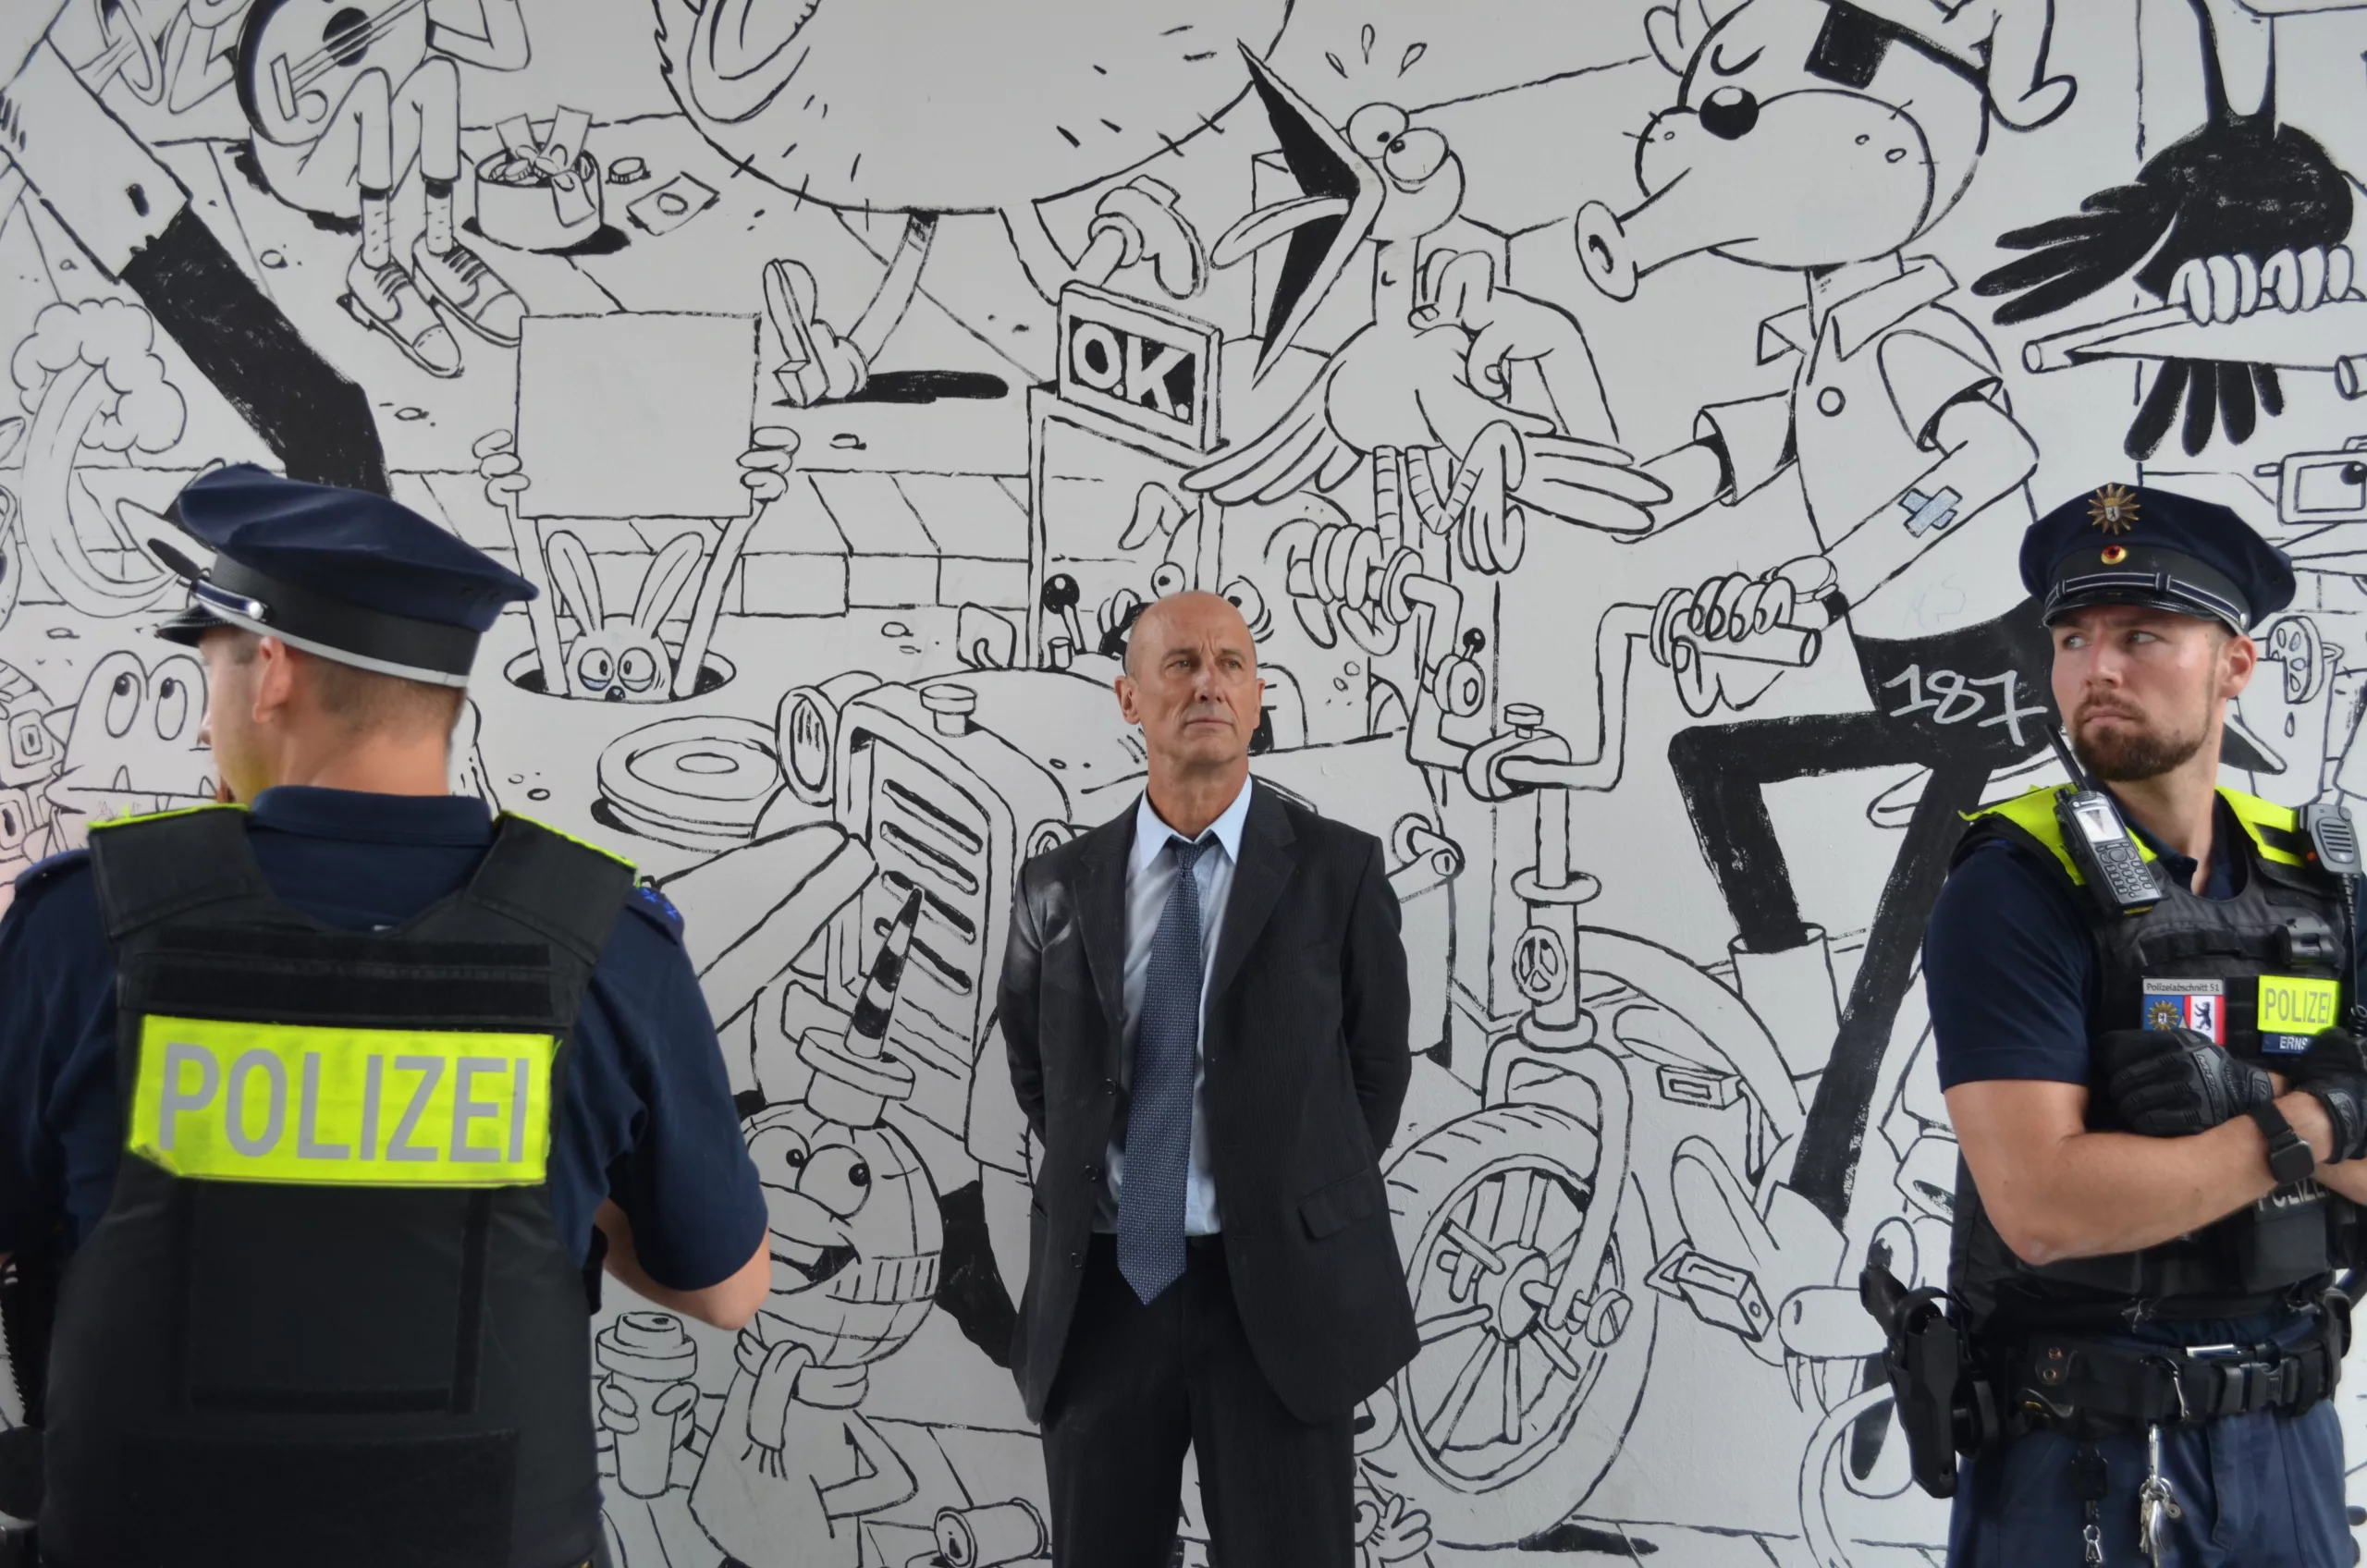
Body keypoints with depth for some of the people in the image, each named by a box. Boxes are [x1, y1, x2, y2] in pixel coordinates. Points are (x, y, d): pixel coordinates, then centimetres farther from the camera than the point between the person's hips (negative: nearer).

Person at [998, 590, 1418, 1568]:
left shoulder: (1339, 870, -2)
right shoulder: (1059, 887, 5)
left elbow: (1377, 1067, 6)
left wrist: (1300, 1219, 7)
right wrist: (1096, 1193, 10)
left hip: (1278, 1291, -2)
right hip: (1099, 1290, 3)